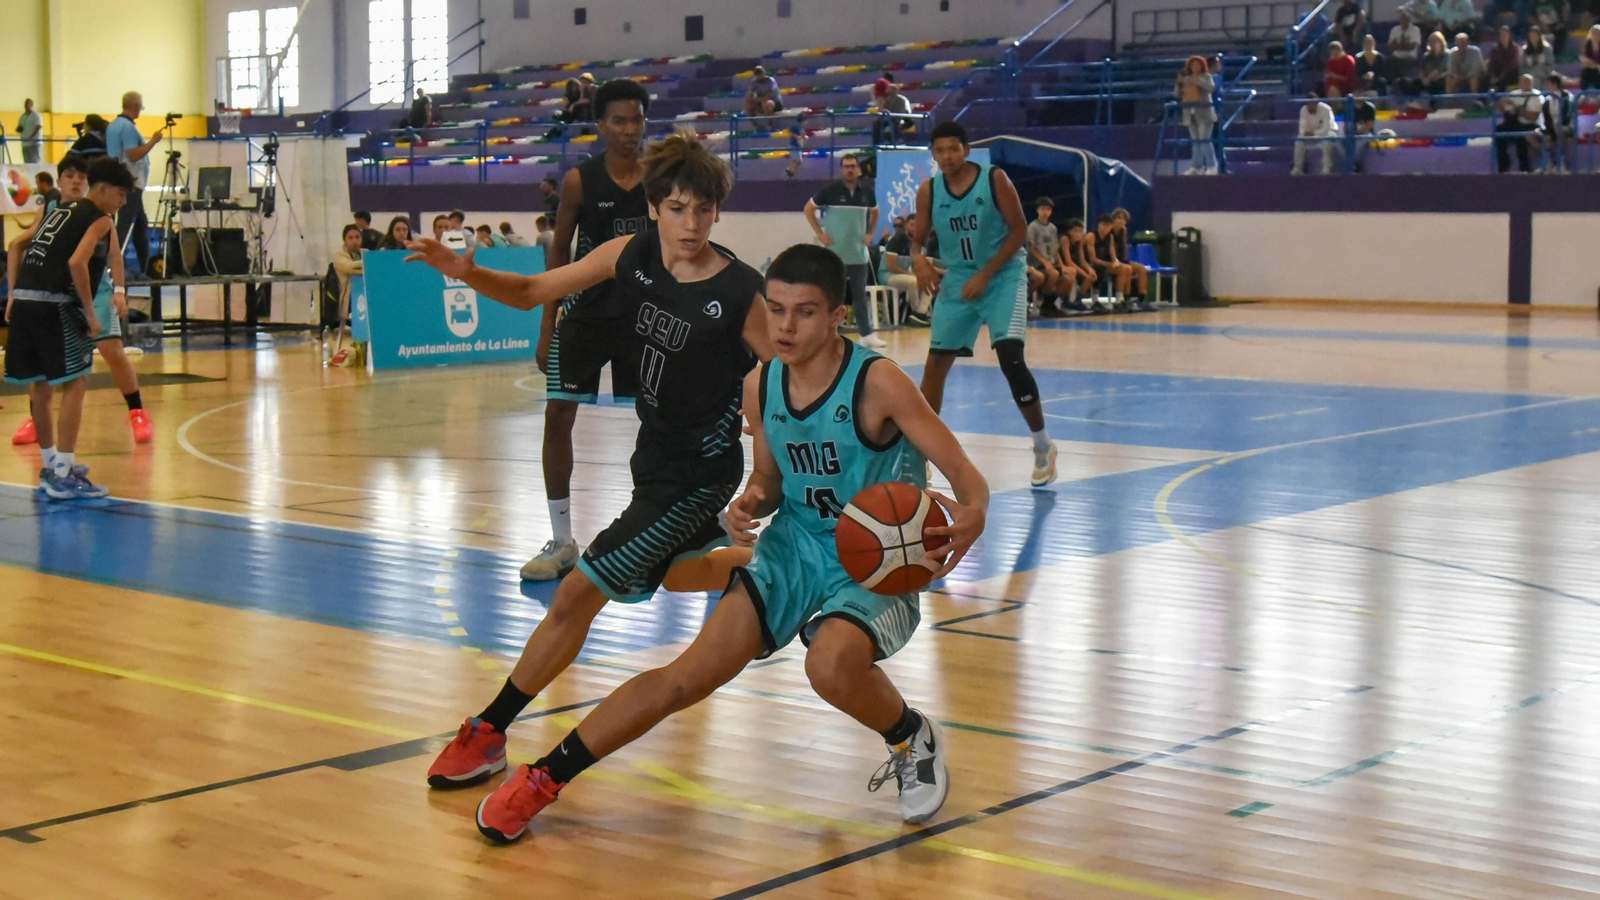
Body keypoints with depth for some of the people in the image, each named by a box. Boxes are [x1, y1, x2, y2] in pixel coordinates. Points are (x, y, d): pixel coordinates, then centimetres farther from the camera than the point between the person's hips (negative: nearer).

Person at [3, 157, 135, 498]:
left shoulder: (58, 212, 23)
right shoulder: (100, 220, -1)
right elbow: (77, 262, -17)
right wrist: (90, 313, -12)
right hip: (55, 305, -8)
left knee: (41, 386, 19)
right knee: (75, 384, -3)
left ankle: (51, 466, 34)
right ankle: (62, 477, -8)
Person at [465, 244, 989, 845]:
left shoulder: (877, 383, -18)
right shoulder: (760, 388, -1)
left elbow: (964, 474, -18)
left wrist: (972, 516, -41)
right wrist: (751, 504, -10)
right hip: (794, 547, 4)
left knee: (832, 666, -35)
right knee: (690, 674, -7)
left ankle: (915, 742, -1)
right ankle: (543, 777, 3)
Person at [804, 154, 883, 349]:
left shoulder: (867, 190, 3)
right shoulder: (831, 189, -8)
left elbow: (875, 212, 21)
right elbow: (809, 208, -1)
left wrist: (870, 233, 7)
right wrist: (820, 233, -8)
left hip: (858, 251, 3)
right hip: (834, 251, -3)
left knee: (860, 293, 8)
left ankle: (867, 334, 11)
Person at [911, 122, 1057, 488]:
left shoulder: (995, 180, -14)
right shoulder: (928, 191, -4)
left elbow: (1019, 231, -12)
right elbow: (917, 238, 5)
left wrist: (985, 275, -18)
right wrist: (918, 259, -19)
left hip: (1003, 276, -4)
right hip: (958, 279, 4)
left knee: (1011, 358, -18)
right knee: (935, 363, 2)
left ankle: (1043, 446, -1)